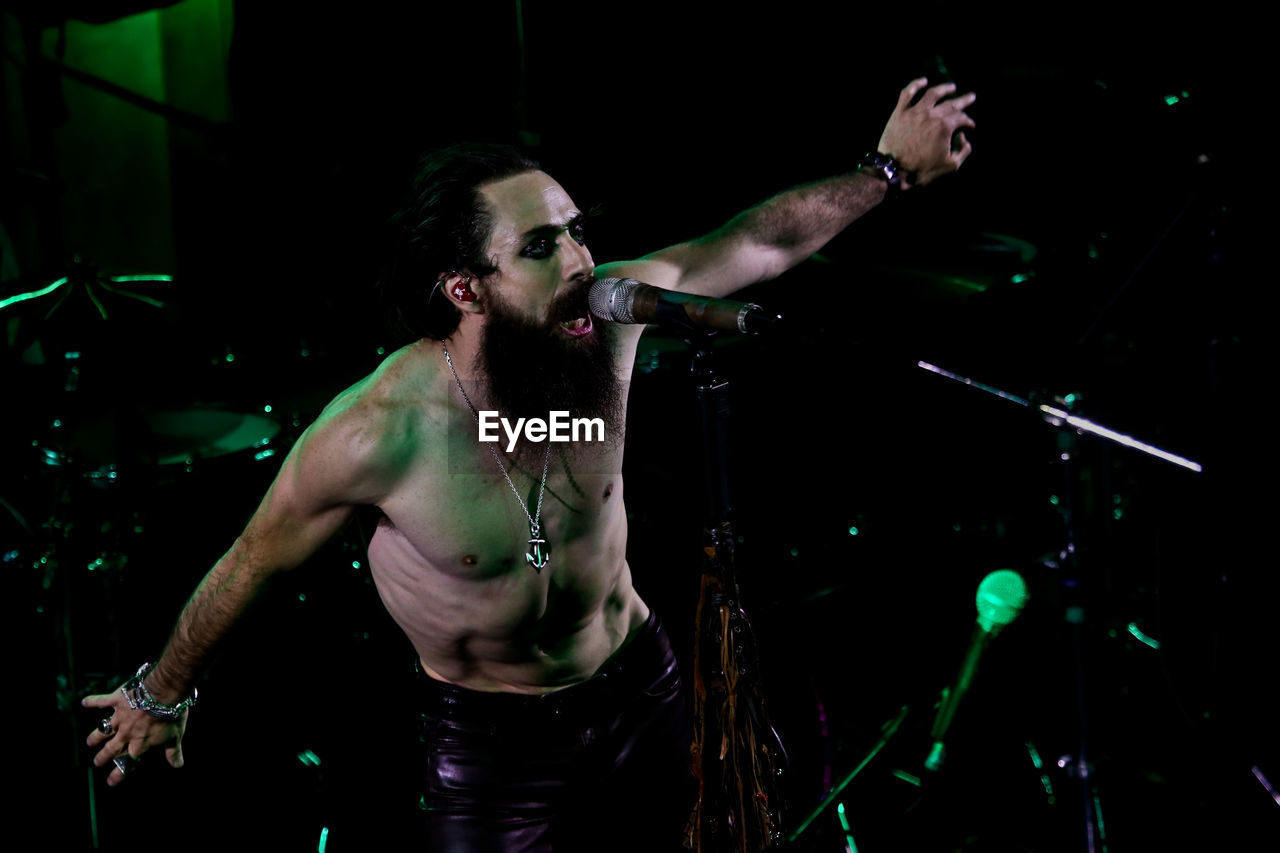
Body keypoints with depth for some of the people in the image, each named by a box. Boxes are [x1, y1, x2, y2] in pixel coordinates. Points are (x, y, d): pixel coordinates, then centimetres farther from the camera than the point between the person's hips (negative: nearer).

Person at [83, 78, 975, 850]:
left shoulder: (608, 313, -21)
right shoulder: (375, 435, -31)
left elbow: (760, 240, -5)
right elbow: (250, 564, -14)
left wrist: (891, 169, -8)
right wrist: (160, 697, 0)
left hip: (643, 680, 5)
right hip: (492, 739, -4)